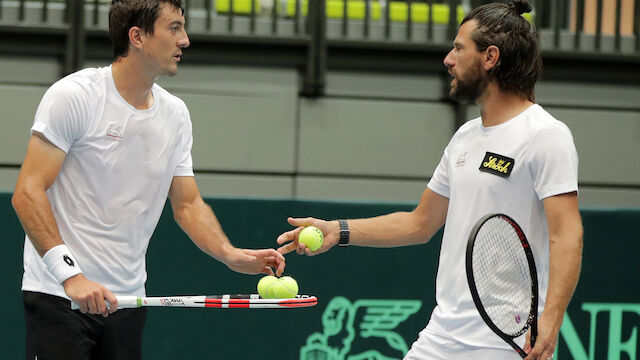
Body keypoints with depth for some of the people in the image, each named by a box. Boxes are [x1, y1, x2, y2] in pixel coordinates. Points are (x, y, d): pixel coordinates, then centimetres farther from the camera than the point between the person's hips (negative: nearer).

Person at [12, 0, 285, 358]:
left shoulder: (175, 113, 9)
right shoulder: (73, 96, -11)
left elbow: (187, 203, 13)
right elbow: (27, 193, -14)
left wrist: (231, 255, -7)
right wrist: (70, 274, -24)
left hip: (127, 298, 6)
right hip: (58, 295, -6)